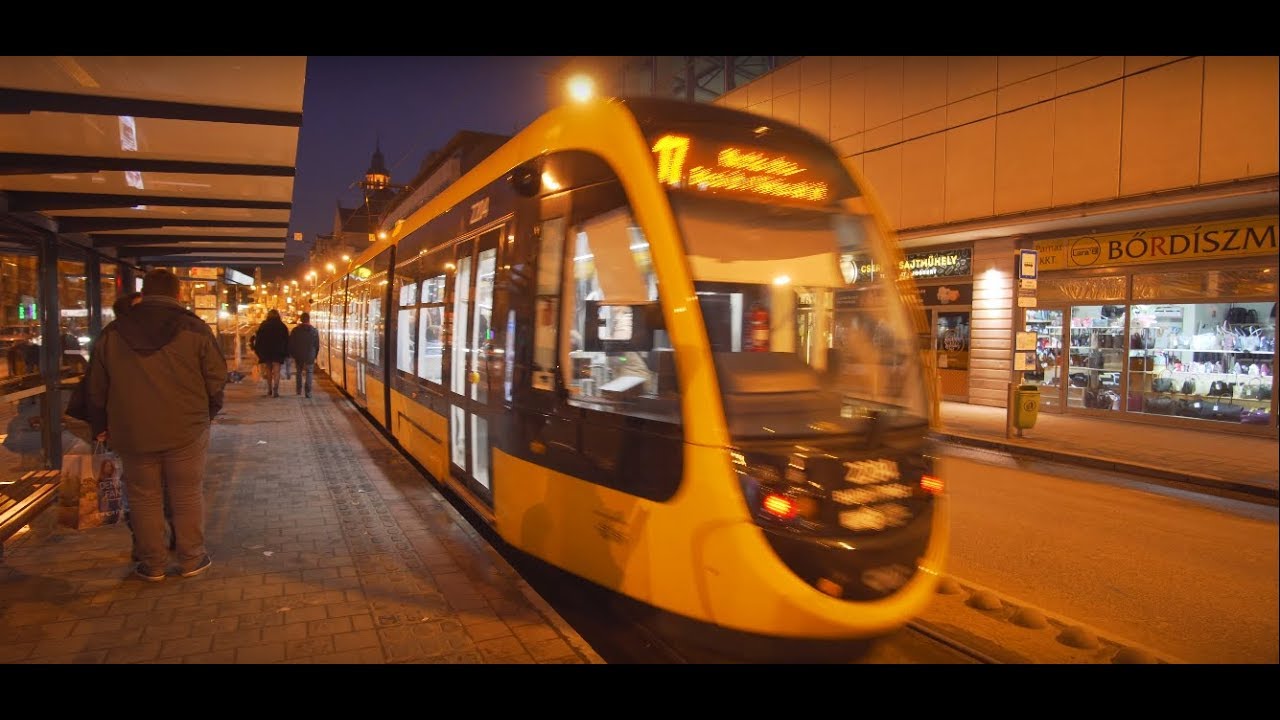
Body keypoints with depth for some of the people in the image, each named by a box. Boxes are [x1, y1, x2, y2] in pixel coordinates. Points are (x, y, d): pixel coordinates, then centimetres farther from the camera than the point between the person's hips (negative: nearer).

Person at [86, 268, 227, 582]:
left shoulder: (112, 333, 4)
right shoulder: (195, 328, -7)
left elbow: (96, 388, 10)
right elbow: (217, 378, -5)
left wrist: (100, 426, 21)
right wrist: (209, 413, 11)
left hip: (133, 432, 2)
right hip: (186, 429, -2)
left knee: (144, 498, 12)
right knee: (187, 495, 8)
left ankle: (153, 564, 20)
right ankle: (191, 559, 16)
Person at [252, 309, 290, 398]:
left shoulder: (263, 326, 4)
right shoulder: (282, 326, 0)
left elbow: (258, 339, 5)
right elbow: (286, 340, 0)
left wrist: (258, 351, 10)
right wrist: (286, 352, 4)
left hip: (265, 352, 2)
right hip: (278, 352, -2)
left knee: (269, 371, 14)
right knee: (276, 371, -3)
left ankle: (269, 391, 18)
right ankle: (275, 391, -16)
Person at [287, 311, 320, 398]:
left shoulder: (295, 330, -3)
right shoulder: (314, 331, -2)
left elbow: (290, 344, 0)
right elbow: (317, 345, 3)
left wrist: (292, 354, 10)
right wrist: (315, 355, 11)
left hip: (298, 356, 1)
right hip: (310, 356, -1)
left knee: (299, 373, 17)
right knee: (309, 373, 1)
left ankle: (298, 391, 21)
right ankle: (308, 392, -8)